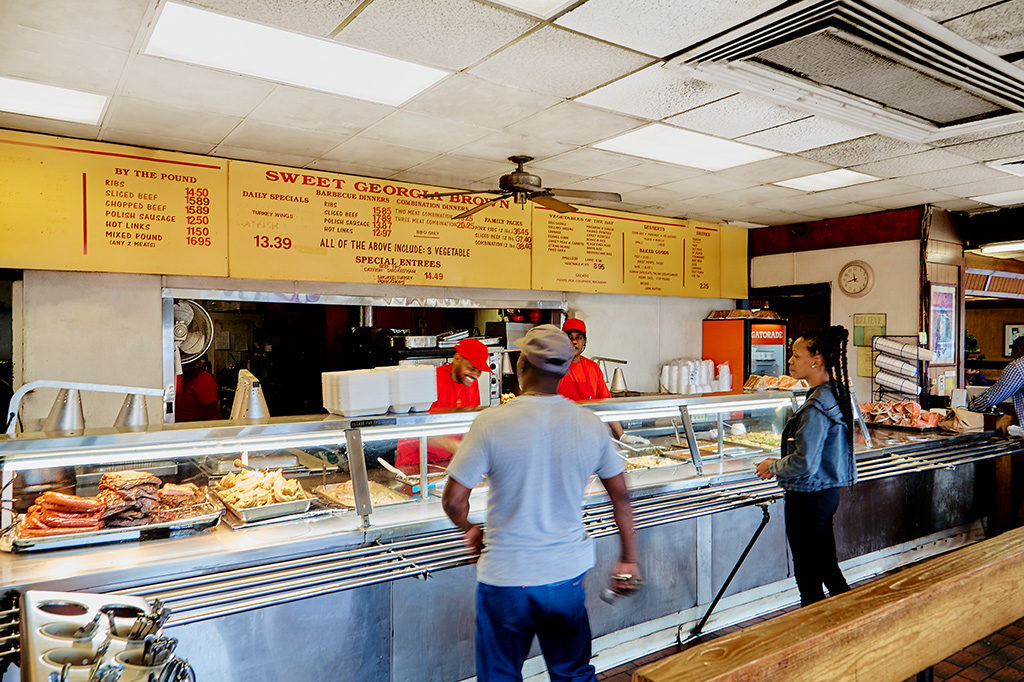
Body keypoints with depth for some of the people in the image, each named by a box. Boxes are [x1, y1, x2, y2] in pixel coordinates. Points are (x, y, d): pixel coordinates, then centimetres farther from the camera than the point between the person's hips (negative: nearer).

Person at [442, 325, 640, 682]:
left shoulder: (491, 422, -17)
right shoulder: (591, 424, -6)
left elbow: (453, 500, -12)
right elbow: (620, 495, 4)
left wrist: (470, 530, 10)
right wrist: (628, 559, 17)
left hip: (506, 577, -3)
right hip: (569, 572, 3)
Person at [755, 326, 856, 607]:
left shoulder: (816, 406, -23)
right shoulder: (836, 394, 7)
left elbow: (804, 464, -25)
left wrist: (774, 466, -7)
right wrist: (780, 464, 11)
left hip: (808, 498, -10)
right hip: (829, 492, 10)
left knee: (808, 579, 4)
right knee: (828, 567, 23)